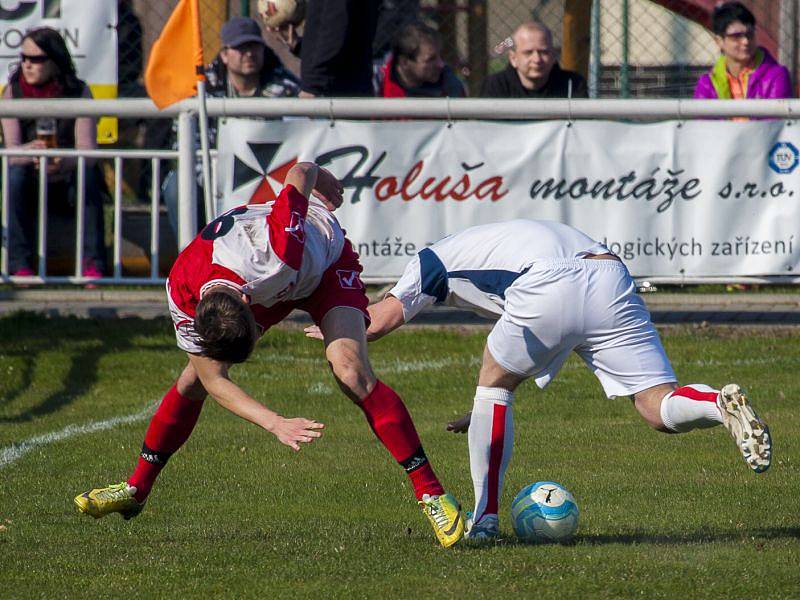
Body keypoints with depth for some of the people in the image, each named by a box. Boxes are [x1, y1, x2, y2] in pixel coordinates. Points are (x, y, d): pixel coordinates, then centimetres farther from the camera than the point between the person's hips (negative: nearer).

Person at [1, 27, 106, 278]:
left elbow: (87, 149, -17)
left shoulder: (78, 92, -7)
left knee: (89, 174, -31)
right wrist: (31, 152, -38)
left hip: (68, 184, -1)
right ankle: (20, 264, -32)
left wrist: (64, 163, -40)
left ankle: (92, 264, -32)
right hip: (30, 187, 1)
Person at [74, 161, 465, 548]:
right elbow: (214, 380, -23)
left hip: (326, 265, -4)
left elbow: (301, 173, -28)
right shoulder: (182, 294, -32)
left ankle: (431, 493, -22)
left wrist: (320, 180, -2)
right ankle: (136, 490, 16)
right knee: (194, 379, -3)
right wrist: (275, 424, -38)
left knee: (352, 373, -25)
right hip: (265, 285, 4)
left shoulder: (275, 248, -47)